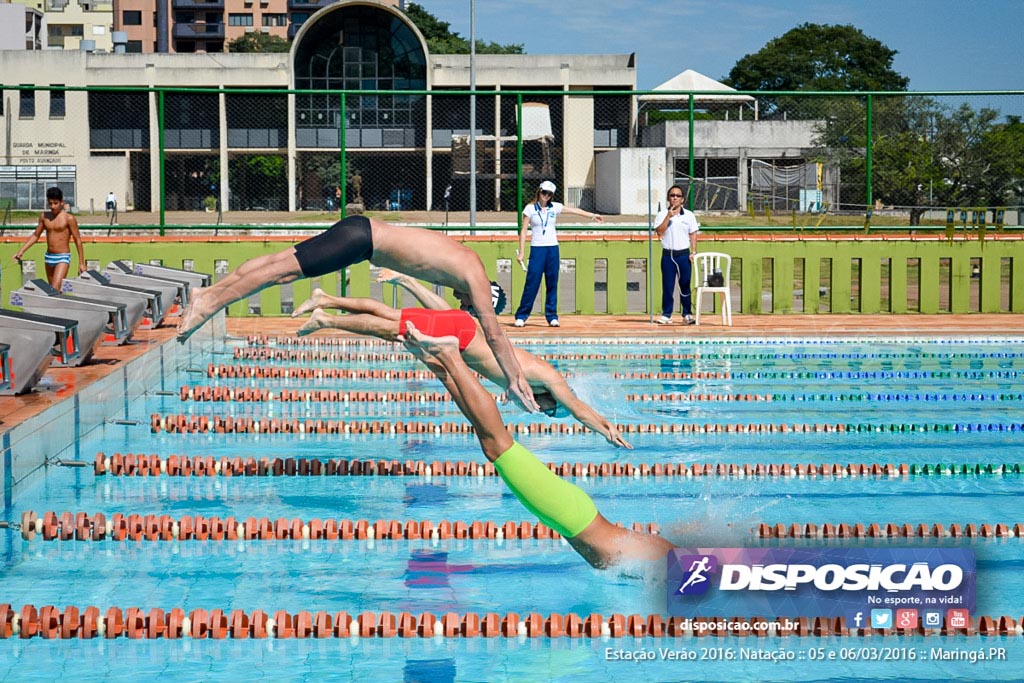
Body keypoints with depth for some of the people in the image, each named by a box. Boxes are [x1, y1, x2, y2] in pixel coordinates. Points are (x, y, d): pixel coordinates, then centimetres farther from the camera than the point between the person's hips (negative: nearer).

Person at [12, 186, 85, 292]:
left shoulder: (68, 218, -9)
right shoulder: (44, 216, 7)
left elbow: (78, 240, -6)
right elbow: (35, 236, 16)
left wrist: (81, 263, -8)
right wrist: (21, 251, 8)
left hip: (63, 257, -7)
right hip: (49, 257, 7)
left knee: (55, 290, -19)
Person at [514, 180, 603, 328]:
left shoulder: (555, 207, 8)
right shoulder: (530, 208, -1)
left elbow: (575, 211, 11)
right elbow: (524, 231, -1)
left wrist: (593, 215, 6)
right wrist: (521, 252, -6)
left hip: (553, 249, 3)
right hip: (537, 249, -3)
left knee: (552, 284, 5)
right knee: (532, 284, -8)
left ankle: (552, 316, 11)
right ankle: (521, 316, -1)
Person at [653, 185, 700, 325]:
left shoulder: (689, 215, 7)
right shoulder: (662, 214, 3)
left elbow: (693, 234, 7)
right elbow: (659, 232, -9)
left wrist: (693, 252, -3)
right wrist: (668, 216, -15)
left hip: (684, 254, 1)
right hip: (668, 255, -1)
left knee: (685, 285, 3)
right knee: (667, 286, 0)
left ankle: (687, 314, 10)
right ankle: (666, 315, 5)